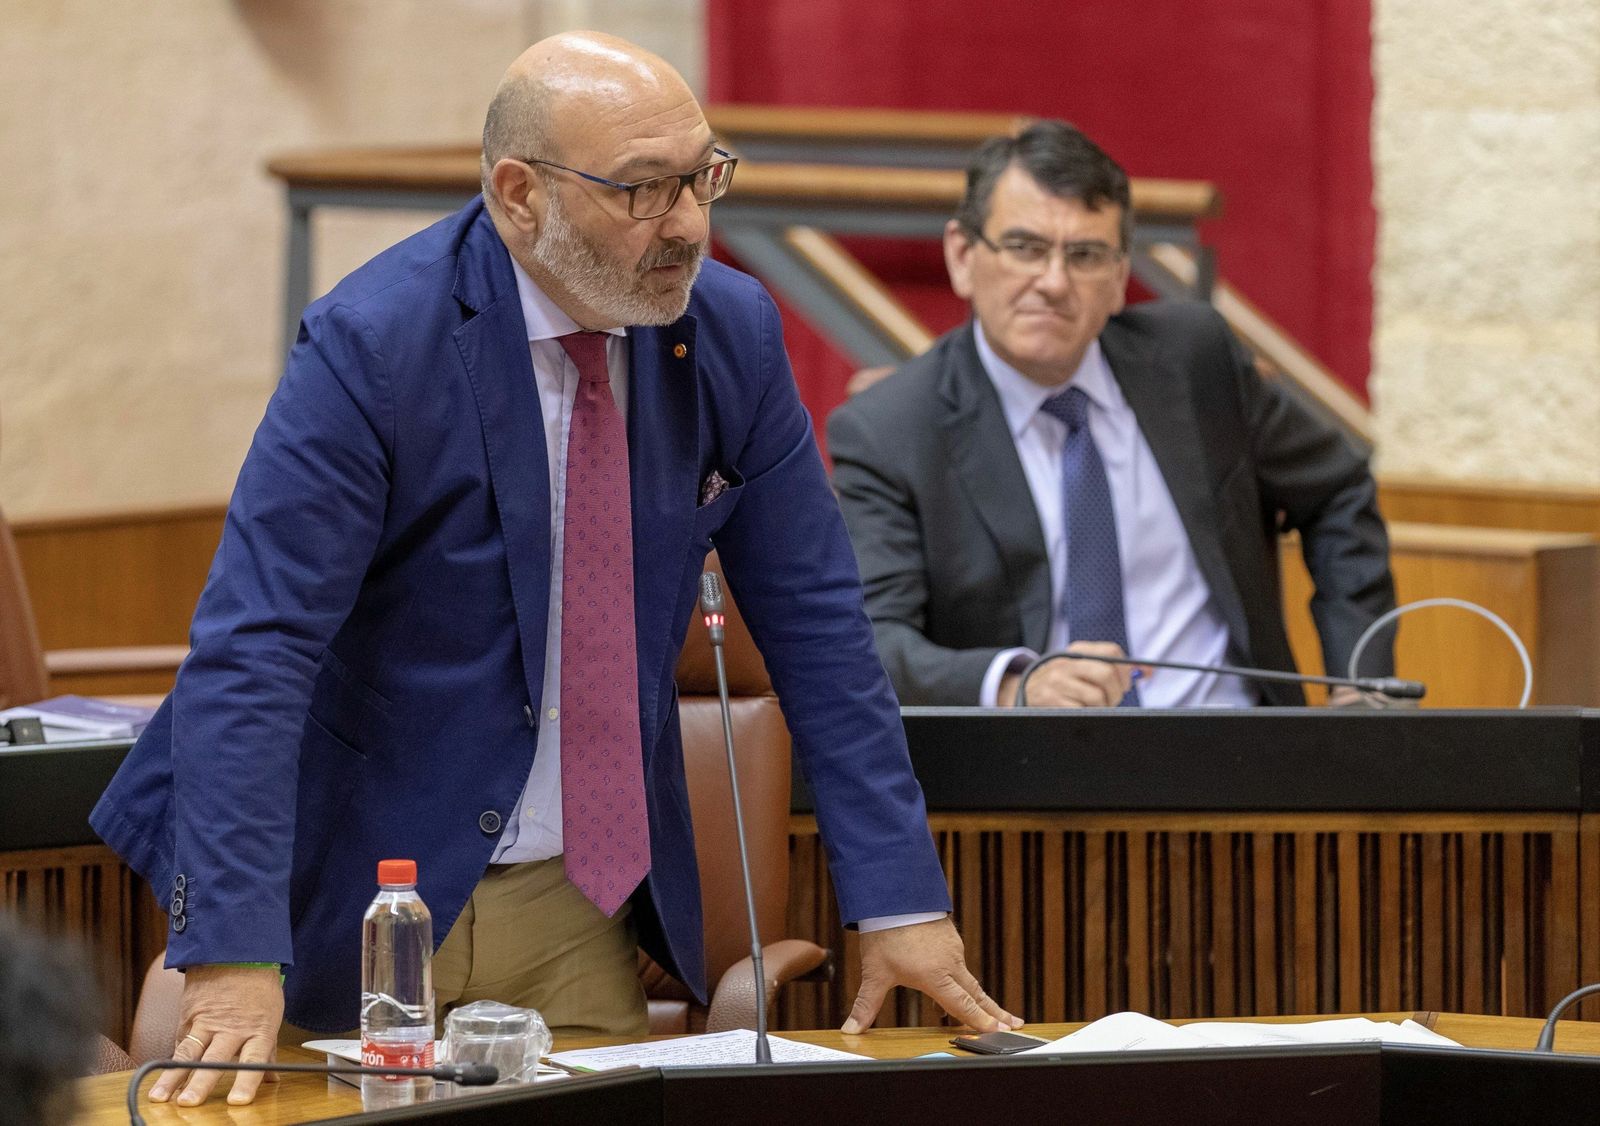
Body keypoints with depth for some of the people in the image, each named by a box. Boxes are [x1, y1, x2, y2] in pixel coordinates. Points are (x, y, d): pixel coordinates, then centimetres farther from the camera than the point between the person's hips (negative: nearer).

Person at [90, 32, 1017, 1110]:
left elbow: (814, 620, 4)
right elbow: (249, 656, -22)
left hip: (587, 900, 5)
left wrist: (901, 901, -2)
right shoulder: (373, 346, -18)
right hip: (360, 899, -4)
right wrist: (234, 963, -32)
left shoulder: (732, 332, -2)